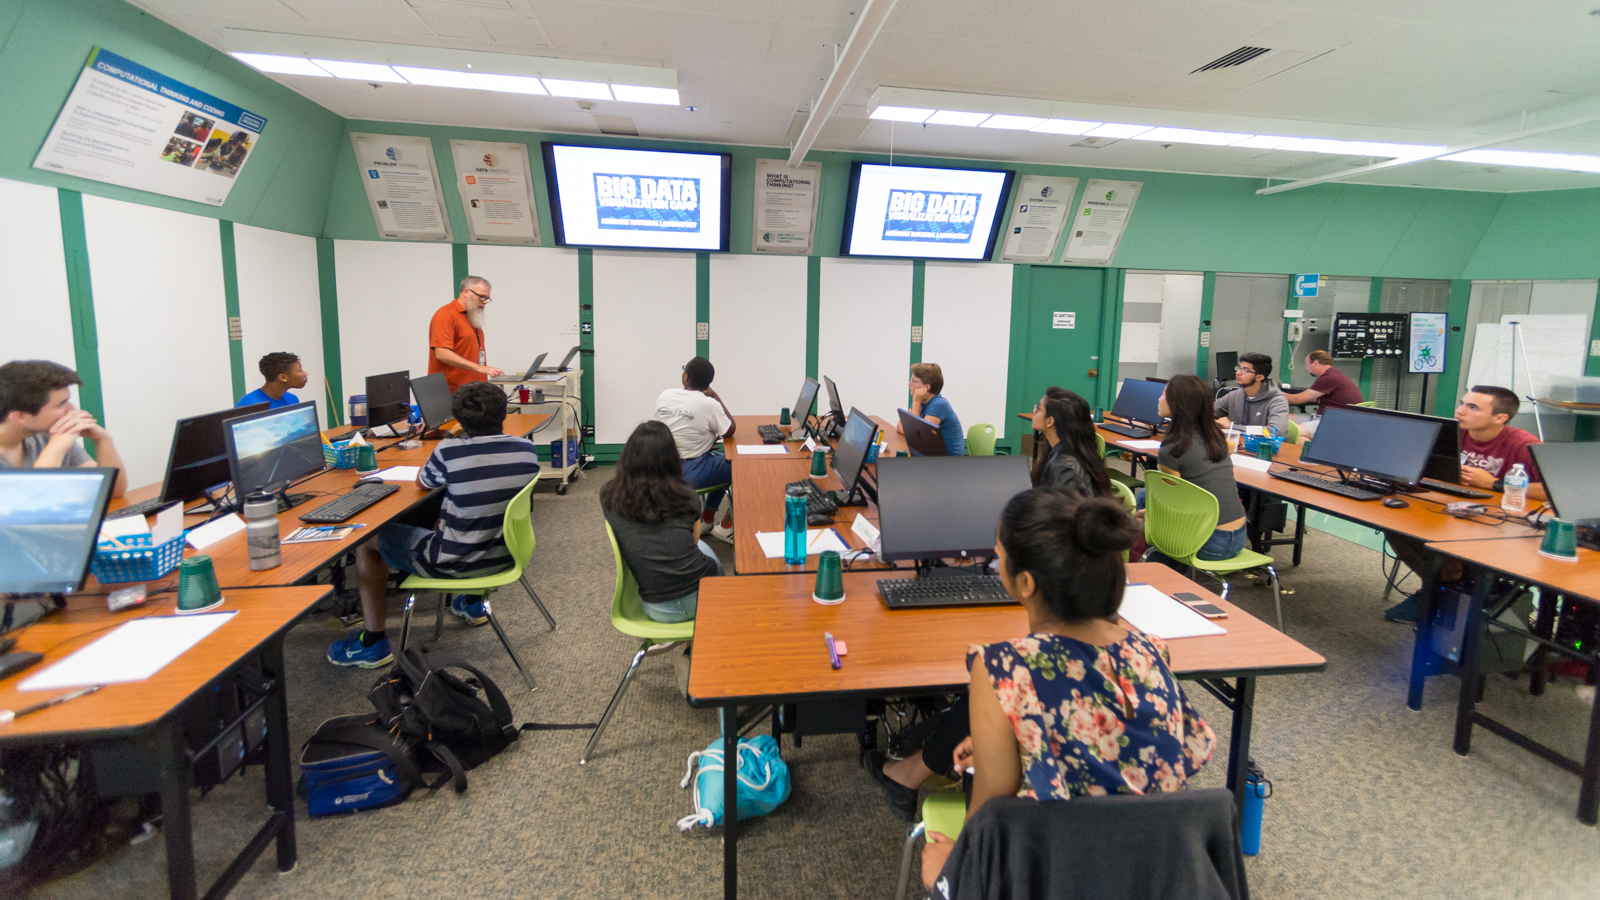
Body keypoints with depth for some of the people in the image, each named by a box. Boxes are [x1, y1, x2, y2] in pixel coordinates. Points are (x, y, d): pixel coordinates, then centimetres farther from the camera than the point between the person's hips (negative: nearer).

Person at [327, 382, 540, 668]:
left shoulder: (449, 452, -21)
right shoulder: (527, 450, -8)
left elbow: (422, 483, 2)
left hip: (455, 562, -6)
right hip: (503, 555, 6)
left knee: (366, 541, 15)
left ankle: (373, 642, 20)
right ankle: (472, 604, 50)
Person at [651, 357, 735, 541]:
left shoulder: (665, 395, 0)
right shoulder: (709, 404, -18)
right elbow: (730, 431, -3)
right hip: (691, 474, -7)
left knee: (721, 460, 29)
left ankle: (707, 517, 32)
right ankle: (726, 526, 13)